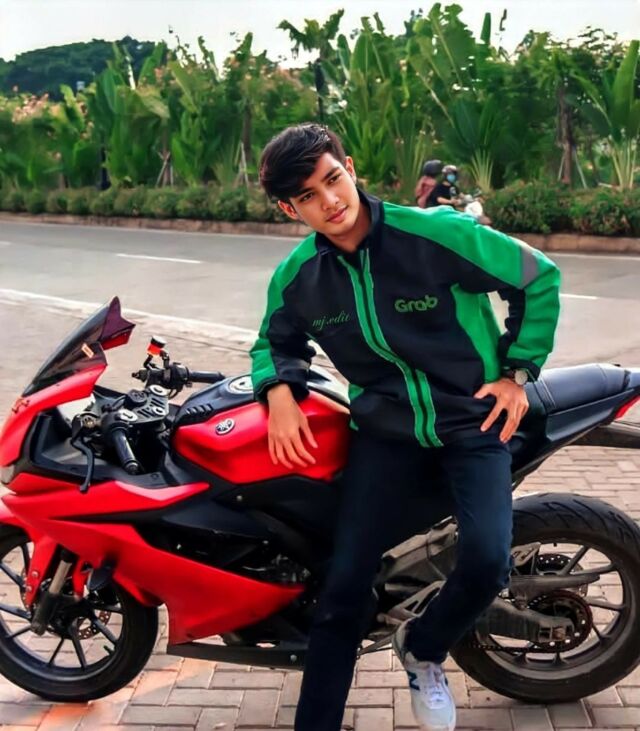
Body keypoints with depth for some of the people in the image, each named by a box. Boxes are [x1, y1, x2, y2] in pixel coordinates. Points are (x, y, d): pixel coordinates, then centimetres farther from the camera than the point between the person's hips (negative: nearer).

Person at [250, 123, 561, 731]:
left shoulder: (436, 232, -17)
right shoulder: (296, 277, -4)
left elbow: (539, 278, -5)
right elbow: (275, 342, 15)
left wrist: (517, 371, -4)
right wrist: (278, 391, -7)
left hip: (474, 419, -2)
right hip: (386, 428, 2)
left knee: (486, 563, -22)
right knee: (344, 586, -7)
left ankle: (421, 649, 12)